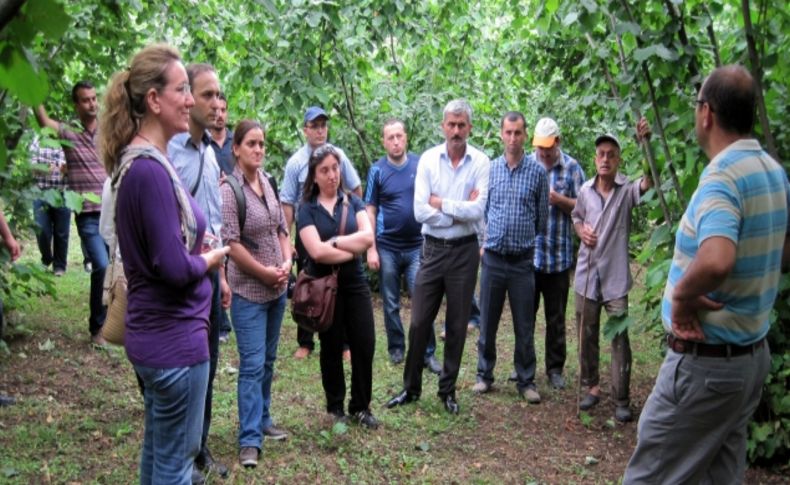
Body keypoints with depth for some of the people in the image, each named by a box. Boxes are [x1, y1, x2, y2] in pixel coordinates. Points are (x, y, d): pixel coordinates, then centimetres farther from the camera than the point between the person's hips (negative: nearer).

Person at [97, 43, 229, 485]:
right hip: (174, 336, -10)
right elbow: (176, 268, -24)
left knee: (158, 449, 21)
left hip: (158, 331, 10)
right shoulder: (150, 170, -22)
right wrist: (216, 256, -6)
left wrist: (202, 254, 3)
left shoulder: (142, 162, 7)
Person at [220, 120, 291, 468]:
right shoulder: (229, 189, -15)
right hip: (248, 290, -7)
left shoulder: (267, 181, 5)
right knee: (252, 365, -5)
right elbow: (231, 243, -18)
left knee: (268, 361, 16)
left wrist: (287, 263, -4)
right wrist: (267, 272, -13)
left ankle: (262, 421, 30)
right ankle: (250, 440, 3)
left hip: (277, 288, 7)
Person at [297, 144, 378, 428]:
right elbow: (317, 252, -18)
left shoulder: (352, 202, 5)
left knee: (365, 345, 1)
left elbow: (368, 237, -10)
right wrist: (352, 250, -12)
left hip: (355, 283, 3)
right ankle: (335, 407, 24)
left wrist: (334, 242, -15)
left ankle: (361, 407, 17)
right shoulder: (307, 209, -5)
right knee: (332, 349, 9)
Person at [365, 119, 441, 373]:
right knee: (391, 304, 10)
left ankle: (427, 353, 4)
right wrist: (371, 249, -4)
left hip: (417, 246, 0)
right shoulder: (378, 170, 0)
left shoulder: (421, 164, 0)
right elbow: (370, 211, 2)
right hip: (387, 247, 0)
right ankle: (396, 348, 24)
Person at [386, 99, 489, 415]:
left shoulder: (480, 162, -5)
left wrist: (440, 203, -11)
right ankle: (411, 388, 20)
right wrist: (460, 210, -13)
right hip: (433, 249, 1)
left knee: (457, 326, 9)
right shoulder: (428, 159, -2)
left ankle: (448, 390, 23)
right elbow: (420, 212, -11)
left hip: (464, 251, -1)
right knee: (419, 322, 6)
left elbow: (477, 210, -17)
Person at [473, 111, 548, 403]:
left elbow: (542, 217, 8)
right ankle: (485, 375, 23)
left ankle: (526, 381, 17)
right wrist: (484, 240, 8)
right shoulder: (488, 169, 2)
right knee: (487, 323, 9)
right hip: (493, 258, 1)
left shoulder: (537, 173, 0)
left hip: (523, 261, -1)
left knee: (525, 326, 6)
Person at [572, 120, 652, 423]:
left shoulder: (627, 191, -9)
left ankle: (621, 400, 5)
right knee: (587, 336, 13)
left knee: (620, 338, -3)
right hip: (587, 273, 4)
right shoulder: (585, 190, 3)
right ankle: (591, 387, 29)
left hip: (615, 276, -4)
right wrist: (581, 229, -4)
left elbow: (647, 182, -30)